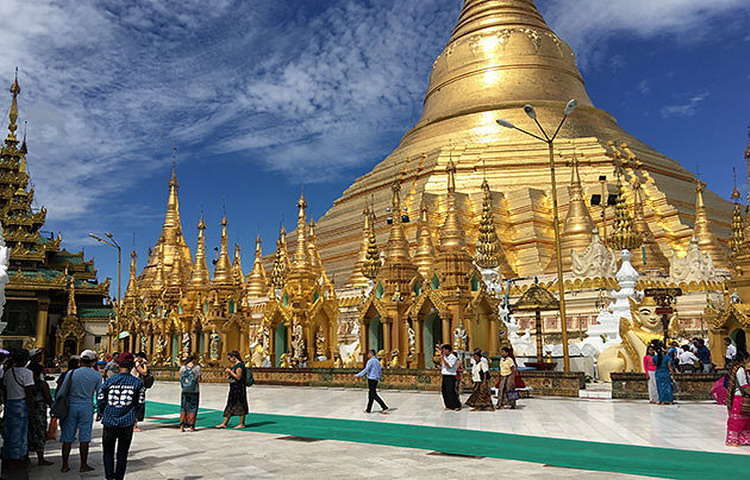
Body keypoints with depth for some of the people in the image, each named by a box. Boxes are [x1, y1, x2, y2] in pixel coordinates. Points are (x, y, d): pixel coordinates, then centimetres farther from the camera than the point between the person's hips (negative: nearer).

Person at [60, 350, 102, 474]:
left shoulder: (71, 373, -4)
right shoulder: (96, 375, -5)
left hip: (71, 406, 1)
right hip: (87, 407, -1)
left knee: (67, 438, 9)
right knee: (84, 438, 7)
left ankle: (65, 465, 15)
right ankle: (83, 465, 13)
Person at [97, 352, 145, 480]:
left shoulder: (109, 381, -5)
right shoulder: (137, 383, -6)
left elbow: (100, 399, 0)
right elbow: (140, 403, -2)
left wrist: (100, 413, 19)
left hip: (109, 422, 0)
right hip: (127, 423, 0)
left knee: (108, 451, 15)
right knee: (122, 453, 13)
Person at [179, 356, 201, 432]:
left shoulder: (182, 368, 0)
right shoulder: (197, 368, -6)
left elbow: (181, 378, 11)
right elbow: (199, 379, -4)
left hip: (185, 391, 2)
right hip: (194, 391, -2)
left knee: (183, 408, 11)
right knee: (192, 408, 6)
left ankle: (182, 426, 4)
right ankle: (191, 426, 6)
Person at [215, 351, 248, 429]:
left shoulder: (239, 365, -15)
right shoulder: (234, 365, 15)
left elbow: (238, 377, -21)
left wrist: (230, 371, -15)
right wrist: (228, 372, 8)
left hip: (239, 388, -10)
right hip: (233, 388, 10)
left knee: (240, 405, -2)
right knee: (230, 406, 12)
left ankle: (242, 424, 5)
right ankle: (224, 423, 16)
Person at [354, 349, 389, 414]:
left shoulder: (370, 361, -12)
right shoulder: (377, 361, 14)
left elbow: (366, 370, -16)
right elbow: (380, 371, 16)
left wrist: (358, 375, -10)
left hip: (371, 379, -9)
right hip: (376, 379, 9)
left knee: (374, 395, -7)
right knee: (371, 394, 14)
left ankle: (385, 407, -13)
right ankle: (368, 410, 18)